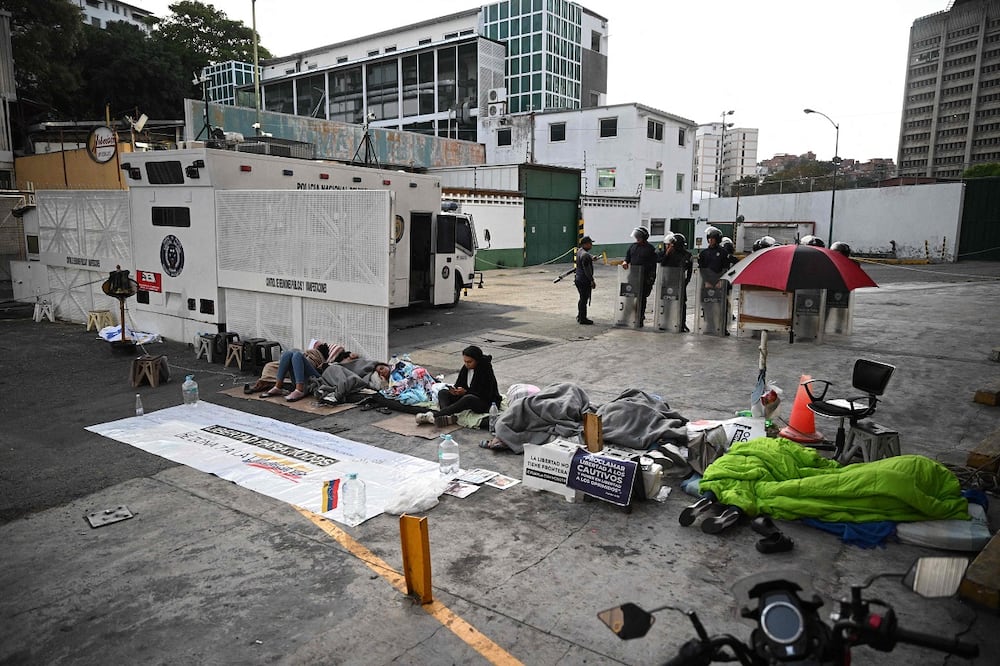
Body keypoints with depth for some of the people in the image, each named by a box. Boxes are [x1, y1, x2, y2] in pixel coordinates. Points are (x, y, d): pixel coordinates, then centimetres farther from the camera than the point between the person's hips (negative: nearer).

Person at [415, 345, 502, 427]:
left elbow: (486, 395, -19)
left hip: (486, 404, -8)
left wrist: (465, 392, -25)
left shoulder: (486, 371, -15)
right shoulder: (465, 368, 4)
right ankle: (449, 416, -37)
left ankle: (434, 415, -41)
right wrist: (455, 391, -15)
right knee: (442, 392, -6)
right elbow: (458, 384, 10)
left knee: (468, 398, -39)